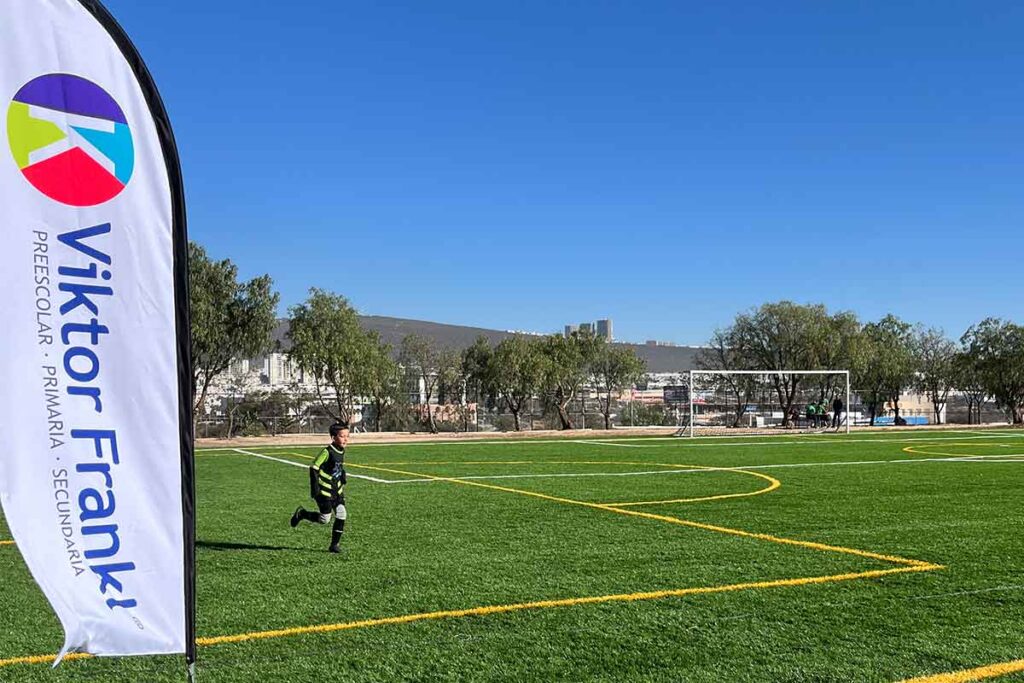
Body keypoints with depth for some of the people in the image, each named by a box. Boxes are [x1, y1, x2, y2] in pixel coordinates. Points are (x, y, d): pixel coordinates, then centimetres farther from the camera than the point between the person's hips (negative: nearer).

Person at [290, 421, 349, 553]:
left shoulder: (342, 451, 4)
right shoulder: (327, 452, -20)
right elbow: (314, 468, -18)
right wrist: (314, 487, -19)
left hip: (337, 490, 7)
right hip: (324, 491, -7)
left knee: (342, 515, -4)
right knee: (324, 519, -2)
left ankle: (334, 544, 7)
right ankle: (301, 514, 23)